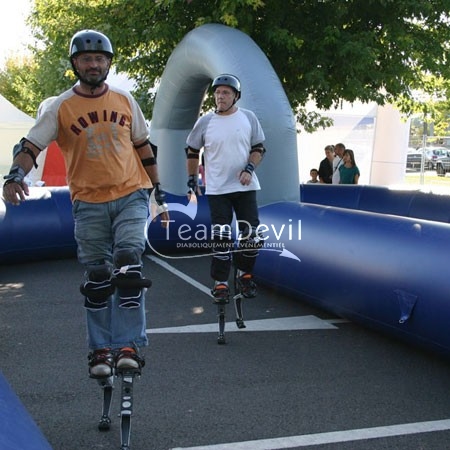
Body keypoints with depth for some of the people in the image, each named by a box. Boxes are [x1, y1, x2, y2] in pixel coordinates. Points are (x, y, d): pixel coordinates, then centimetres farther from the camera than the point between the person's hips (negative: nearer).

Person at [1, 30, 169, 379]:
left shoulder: (125, 101, 6)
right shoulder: (61, 107, -1)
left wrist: (159, 191, 15)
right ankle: (101, 350, 17)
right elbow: (31, 145, -7)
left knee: (129, 266, -16)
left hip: (131, 196, 0)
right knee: (96, 279, 6)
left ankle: (128, 346, -12)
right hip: (89, 203, 0)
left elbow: (143, 147, 14)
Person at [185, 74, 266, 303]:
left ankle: (245, 274, 22)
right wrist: (191, 179, 11)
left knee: (252, 235, 1)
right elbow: (192, 151, 11)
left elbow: (259, 148, 6)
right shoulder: (205, 121, 0)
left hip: (245, 186, 1)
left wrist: (249, 169, -10)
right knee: (221, 239, -3)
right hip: (217, 189, -1)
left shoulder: (248, 118, 1)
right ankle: (220, 283, 8)